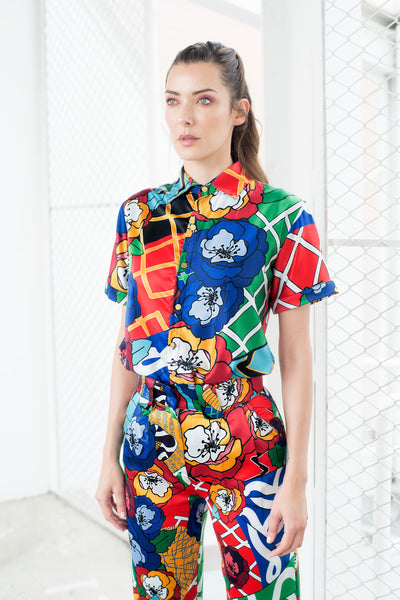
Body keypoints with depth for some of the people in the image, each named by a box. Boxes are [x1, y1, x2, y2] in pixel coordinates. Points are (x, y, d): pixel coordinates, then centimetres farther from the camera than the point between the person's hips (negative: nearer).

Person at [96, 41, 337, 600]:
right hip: (151, 439, 4)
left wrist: (297, 479, -7)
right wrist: (110, 456, 7)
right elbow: (128, 344, 7)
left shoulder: (280, 215, -6)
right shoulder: (138, 214, 4)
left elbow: (296, 359, -6)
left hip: (246, 439, -3)